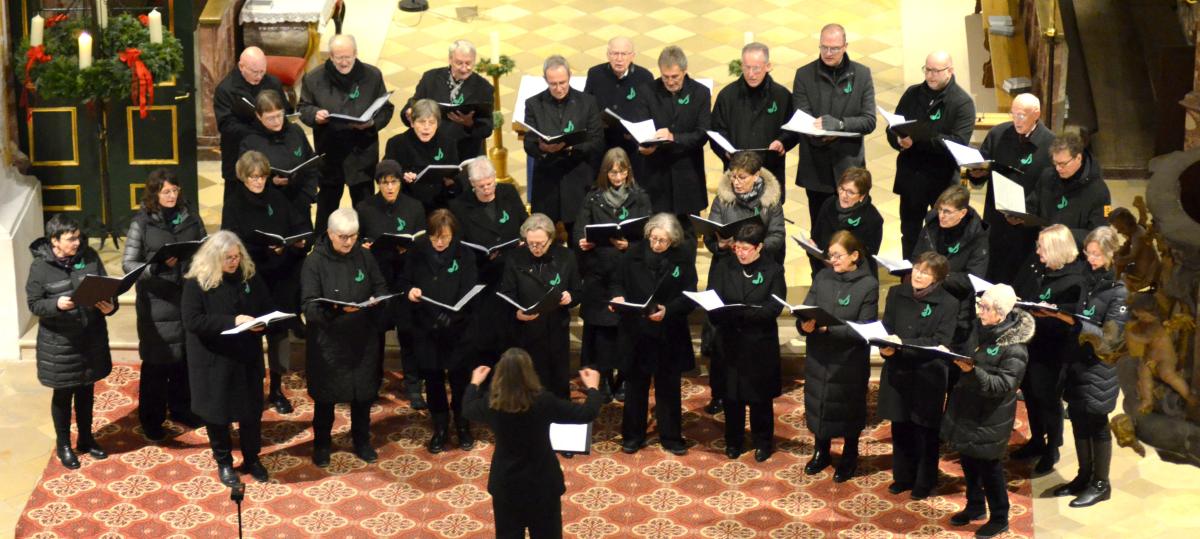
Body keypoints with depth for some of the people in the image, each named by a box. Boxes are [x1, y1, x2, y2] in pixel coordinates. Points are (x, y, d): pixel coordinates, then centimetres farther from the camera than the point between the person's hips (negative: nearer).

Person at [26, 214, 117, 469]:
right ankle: (63, 445, 28)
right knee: (63, 394, 11)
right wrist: (56, 304, -28)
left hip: (91, 337, 3)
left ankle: (86, 439, 36)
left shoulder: (89, 256, -4)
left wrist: (110, 305, -17)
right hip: (60, 342, -3)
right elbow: (34, 303, -9)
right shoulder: (41, 267, -13)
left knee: (86, 391, 18)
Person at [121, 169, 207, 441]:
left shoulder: (191, 218, 5)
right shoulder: (142, 223, -6)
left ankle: (181, 408, 31)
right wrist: (157, 266, -25)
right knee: (157, 362, 2)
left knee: (186, 357, 12)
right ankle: (151, 420, 15)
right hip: (157, 303, -4)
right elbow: (128, 264, -9)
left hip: (189, 298, 4)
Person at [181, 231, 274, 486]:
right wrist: (232, 321, -27)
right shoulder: (196, 282, -14)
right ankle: (223, 462, 29)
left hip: (247, 357, 3)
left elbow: (267, 309, 8)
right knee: (217, 411, 10)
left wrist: (262, 323, -16)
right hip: (213, 360, -3)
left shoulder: (250, 277, -2)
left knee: (251, 409, 12)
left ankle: (252, 459, 31)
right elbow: (191, 321, -21)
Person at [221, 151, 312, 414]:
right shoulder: (234, 206, -3)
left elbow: (300, 224, 8)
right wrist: (267, 250, -26)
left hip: (281, 280, 3)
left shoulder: (277, 199, 8)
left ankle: (276, 389, 18)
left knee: (279, 332, 7)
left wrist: (301, 240, -15)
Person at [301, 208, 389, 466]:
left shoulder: (364, 256, -2)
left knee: (364, 393, 16)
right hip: (328, 343, -3)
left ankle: (362, 441, 37)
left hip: (363, 340, 3)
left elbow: (381, 288, 8)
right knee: (325, 397, 12)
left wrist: (376, 299, -16)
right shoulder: (315, 262, -14)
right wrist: (336, 309, -38)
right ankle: (322, 444, 33)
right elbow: (310, 307, -20)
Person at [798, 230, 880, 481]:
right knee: (817, 405, 15)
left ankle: (849, 458, 33)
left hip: (850, 361, -3)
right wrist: (804, 325, -24)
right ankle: (821, 453, 37)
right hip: (818, 357, 4)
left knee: (849, 410, 12)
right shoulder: (822, 278, 0)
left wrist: (830, 328, -26)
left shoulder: (868, 285, -11)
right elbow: (804, 311, -1)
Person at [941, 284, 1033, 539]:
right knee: (968, 461, 19)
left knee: (989, 467, 5)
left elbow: (1004, 384, -27)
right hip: (967, 408, 7)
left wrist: (974, 371, -36)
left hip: (990, 417, -7)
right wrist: (956, 358, -1)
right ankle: (975, 507, 38)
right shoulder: (980, 329, 1)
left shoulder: (1014, 347, -21)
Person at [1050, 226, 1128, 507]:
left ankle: (1100, 484, 17)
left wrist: (1072, 321, -28)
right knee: (1078, 421, 14)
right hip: (1078, 361, 6)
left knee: (1097, 425, 4)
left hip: (1100, 368, -6)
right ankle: (1084, 477, 28)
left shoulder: (1119, 291, -14)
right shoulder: (1087, 279, 4)